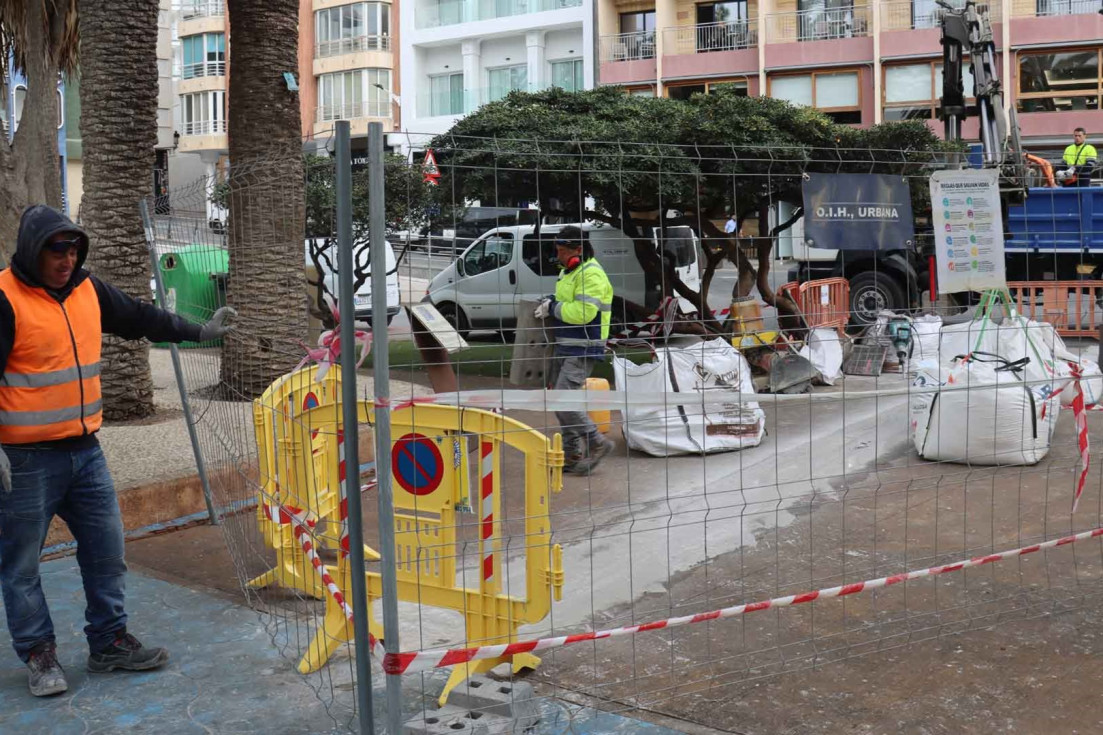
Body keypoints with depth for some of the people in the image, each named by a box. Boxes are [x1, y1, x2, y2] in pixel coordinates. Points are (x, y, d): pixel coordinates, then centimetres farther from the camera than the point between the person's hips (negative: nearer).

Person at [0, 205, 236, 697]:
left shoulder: (88, 290, 7)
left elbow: (140, 318, 23)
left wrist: (199, 332, 30)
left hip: (84, 449, 7)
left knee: (106, 549, 10)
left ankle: (109, 642, 23)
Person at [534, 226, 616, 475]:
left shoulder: (592, 274, -16)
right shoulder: (567, 272, 16)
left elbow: (583, 312, -25)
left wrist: (553, 307, -14)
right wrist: (551, 303, 5)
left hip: (582, 350, -10)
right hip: (565, 347, 10)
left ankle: (597, 443, -3)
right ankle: (572, 453, 22)